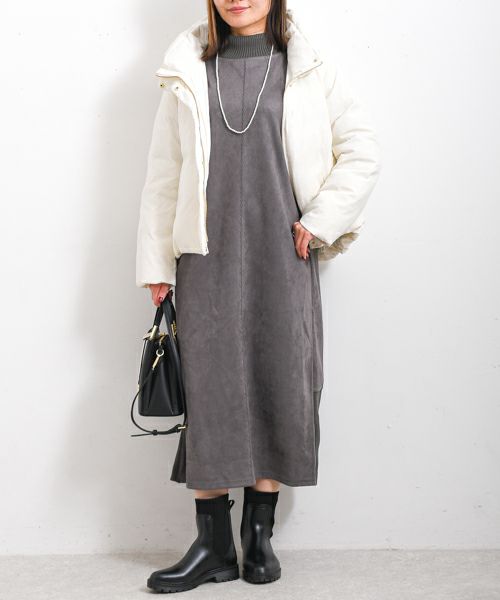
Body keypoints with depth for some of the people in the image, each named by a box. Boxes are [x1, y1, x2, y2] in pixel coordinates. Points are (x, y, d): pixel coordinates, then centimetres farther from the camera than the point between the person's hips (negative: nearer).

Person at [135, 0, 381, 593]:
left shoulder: (307, 70, 6)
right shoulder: (188, 73, 9)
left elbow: (362, 152, 7)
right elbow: (164, 174, 8)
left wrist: (319, 221, -2)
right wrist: (155, 265, 5)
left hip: (283, 256, 0)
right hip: (209, 256, 0)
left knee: (280, 387, 1)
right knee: (210, 390, -1)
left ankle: (260, 533, 15)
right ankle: (214, 544, 8)